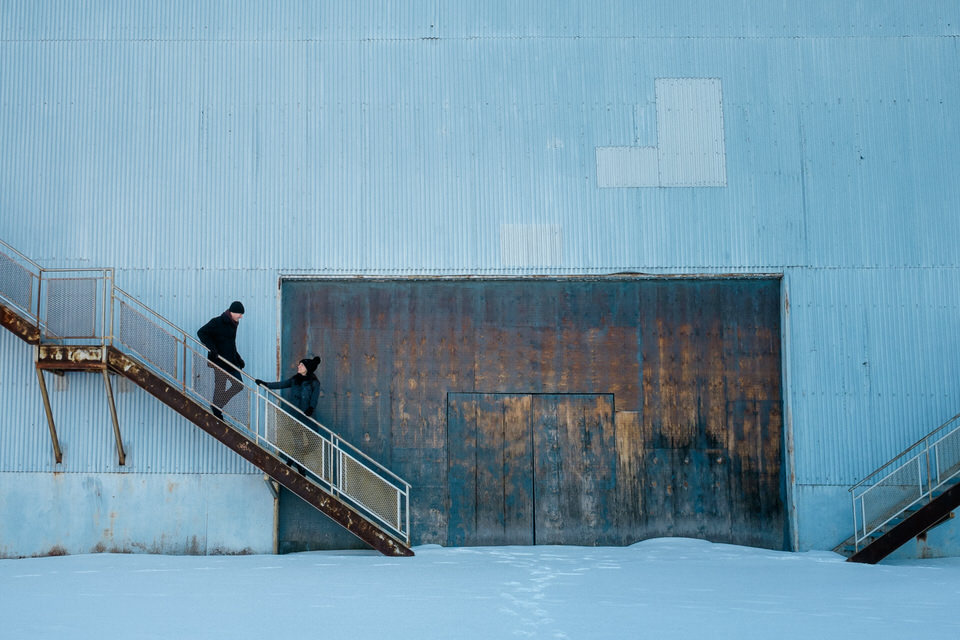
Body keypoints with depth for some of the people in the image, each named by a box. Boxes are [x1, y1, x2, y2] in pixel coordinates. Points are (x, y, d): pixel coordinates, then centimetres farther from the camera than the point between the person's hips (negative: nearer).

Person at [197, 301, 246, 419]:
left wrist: (238, 359, 18)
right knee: (220, 388, -3)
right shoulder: (218, 322, -13)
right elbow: (201, 332, -17)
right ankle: (217, 413, 10)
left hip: (231, 361, 9)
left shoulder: (232, 324, 14)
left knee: (238, 385, 8)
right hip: (220, 360, -9)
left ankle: (216, 406, 19)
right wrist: (212, 349, -24)